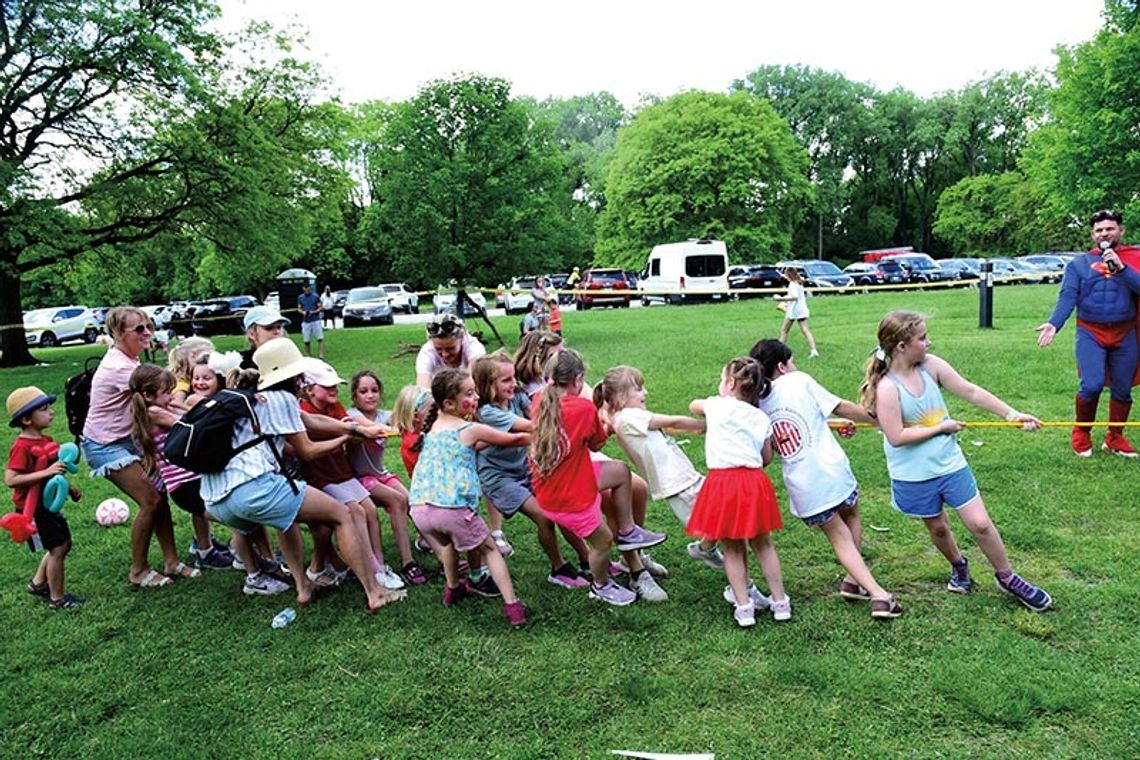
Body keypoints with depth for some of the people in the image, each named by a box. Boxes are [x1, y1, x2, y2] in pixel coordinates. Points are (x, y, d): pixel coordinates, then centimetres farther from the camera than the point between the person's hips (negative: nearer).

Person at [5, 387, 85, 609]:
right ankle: (57, 598, 11)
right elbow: (10, 480, -29)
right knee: (57, 549, -3)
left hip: (49, 503, 9)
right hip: (32, 509, -9)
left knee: (64, 544, 17)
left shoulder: (45, 440, 6)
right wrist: (46, 472, -33)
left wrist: (68, 488, 9)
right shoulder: (22, 447, -21)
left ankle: (38, 583, 36)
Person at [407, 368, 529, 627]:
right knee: (489, 549, 15)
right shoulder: (471, 430, 1)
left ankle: (453, 588, 47)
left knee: (447, 543, 37)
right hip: (453, 508, -5)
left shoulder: (432, 426, 19)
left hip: (419, 508, 5)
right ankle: (512, 606, 7)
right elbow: (515, 439, 12)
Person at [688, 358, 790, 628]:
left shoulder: (717, 406, 2)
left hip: (722, 482, -3)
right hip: (755, 482, 3)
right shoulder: (762, 419, 10)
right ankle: (780, 602, 24)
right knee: (763, 545, 17)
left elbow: (694, 405, 23)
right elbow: (767, 458, 14)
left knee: (732, 549, 10)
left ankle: (744, 607, 11)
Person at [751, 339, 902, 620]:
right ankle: (853, 581, 29)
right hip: (831, 470, -2)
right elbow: (841, 407, 1)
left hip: (801, 488, 2)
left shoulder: (754, 406, 6)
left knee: (839, 537, 15)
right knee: (851, 516, 27)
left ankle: (876, 592, 6)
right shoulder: (799, 381, -5)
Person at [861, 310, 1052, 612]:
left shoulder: (931, 365, -8)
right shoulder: (887, 388, -24)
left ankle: (1007, 578, 27)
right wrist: (941, 427, -17)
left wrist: (1012, 414, -1)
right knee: (937, 527, 18)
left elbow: (971, 392, -1)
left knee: (980, 523, 5)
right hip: (914, 476, -3)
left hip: (949, 463, 3)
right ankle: (959, 567, 47)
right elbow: (896, 437, -26)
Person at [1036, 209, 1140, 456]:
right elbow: (1067, 296, -6)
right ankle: (1081, 433, 8)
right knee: (1092, 385, -15)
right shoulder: (1079, 263, 6)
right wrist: (1054, 324, -21)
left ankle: (1115, 437, 27)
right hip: (1091, 333, -2)